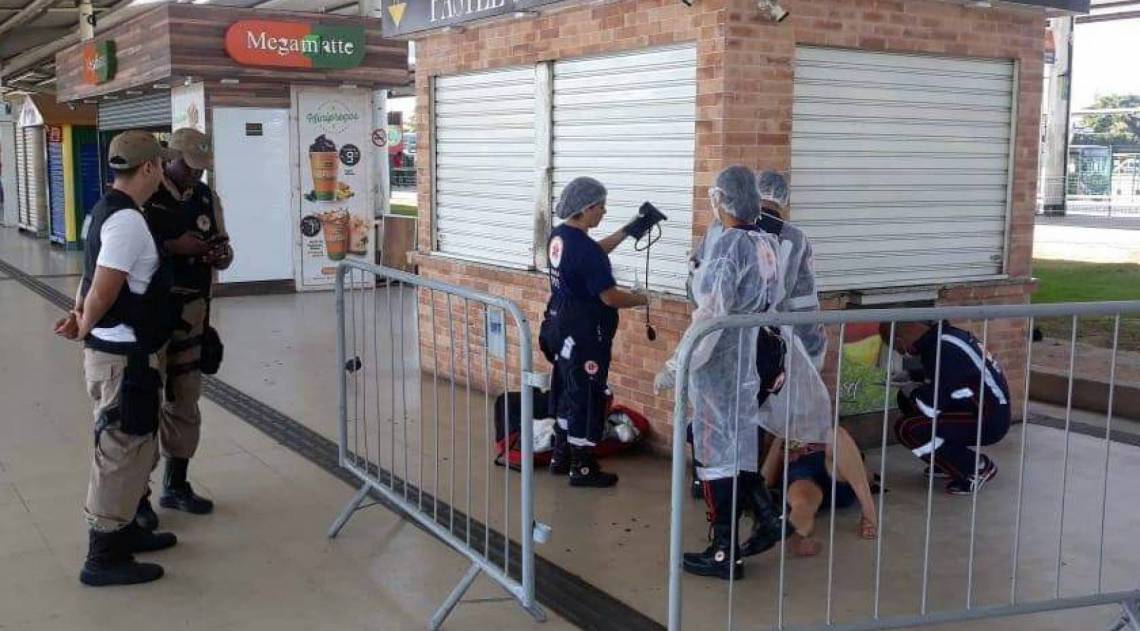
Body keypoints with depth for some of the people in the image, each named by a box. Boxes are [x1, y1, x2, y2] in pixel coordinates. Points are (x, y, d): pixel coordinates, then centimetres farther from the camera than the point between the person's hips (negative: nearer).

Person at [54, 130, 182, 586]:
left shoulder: (107, 211, 12)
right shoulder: (127, 220, -21)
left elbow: (92, 277, 18)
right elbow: (103, 290, -23)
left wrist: (80, 317, 6)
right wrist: (84, 327, -6)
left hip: (121, 352, 10)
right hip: (123, 356, -10)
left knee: (136, 448, 21)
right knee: (120, 452, -1)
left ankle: (124, 531, 34)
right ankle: (103, 558, 8)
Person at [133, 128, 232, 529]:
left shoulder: (207, 198, 8)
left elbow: (223, 245, 16)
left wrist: (222, 254, -6)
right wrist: (174, 247, -22)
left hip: (192, 311, 6)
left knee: (185, 402, 14)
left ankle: (176, 485, 28)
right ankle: (137, 494, 10)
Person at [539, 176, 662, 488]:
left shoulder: (558, 236, 4)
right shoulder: (585, 249, -25)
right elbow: (610, 297, -23)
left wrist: (628, 231, 16)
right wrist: (646, 299, -7)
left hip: (561, 327, 10)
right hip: (584, 334, -9)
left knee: (566, 390, 20)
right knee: (586, 396, 2)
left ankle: (561, 456, 32)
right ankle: (582, 468, 12)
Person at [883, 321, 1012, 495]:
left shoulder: (941, 350, -23)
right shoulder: (941, 335, 6)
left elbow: (932, 405, -22)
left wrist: (914, 395, -2)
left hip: (988, 420, -10)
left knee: (908, 429, -19)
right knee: (908, 395, 11)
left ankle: (977, 469, -5)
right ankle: (950, 460, 15)